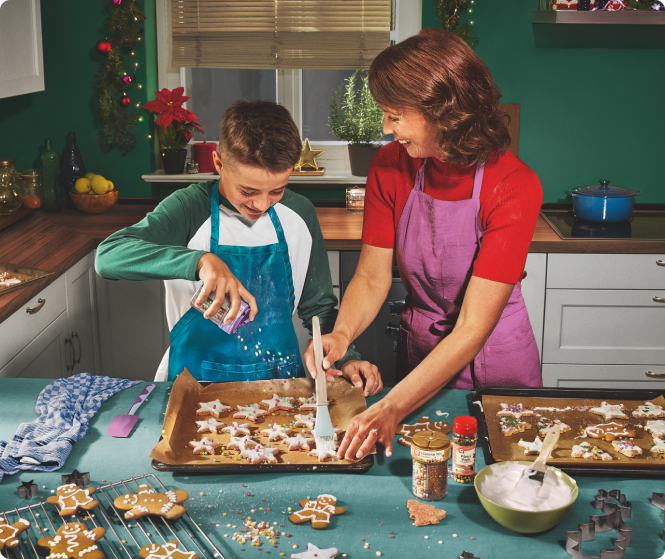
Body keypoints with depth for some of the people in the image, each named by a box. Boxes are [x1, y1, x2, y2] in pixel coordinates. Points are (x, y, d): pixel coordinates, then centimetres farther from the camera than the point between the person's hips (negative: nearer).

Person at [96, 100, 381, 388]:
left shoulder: (300, 214, 2)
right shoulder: (190, 209, -11)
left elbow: (318, 307, 13)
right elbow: (109, 256, -26)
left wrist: (345, 357, -4)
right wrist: (199, 260, -39)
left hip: (281, 376, 3)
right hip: (198, 380, -3)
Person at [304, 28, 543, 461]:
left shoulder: (515, 187, -27)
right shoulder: (391, 167, -12)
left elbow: (472, 329, -30)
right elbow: (372, 275, -9)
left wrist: (392, 409, -37)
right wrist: (342, 334, -30)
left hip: (497, 360, -3)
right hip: (419, 351, 4)